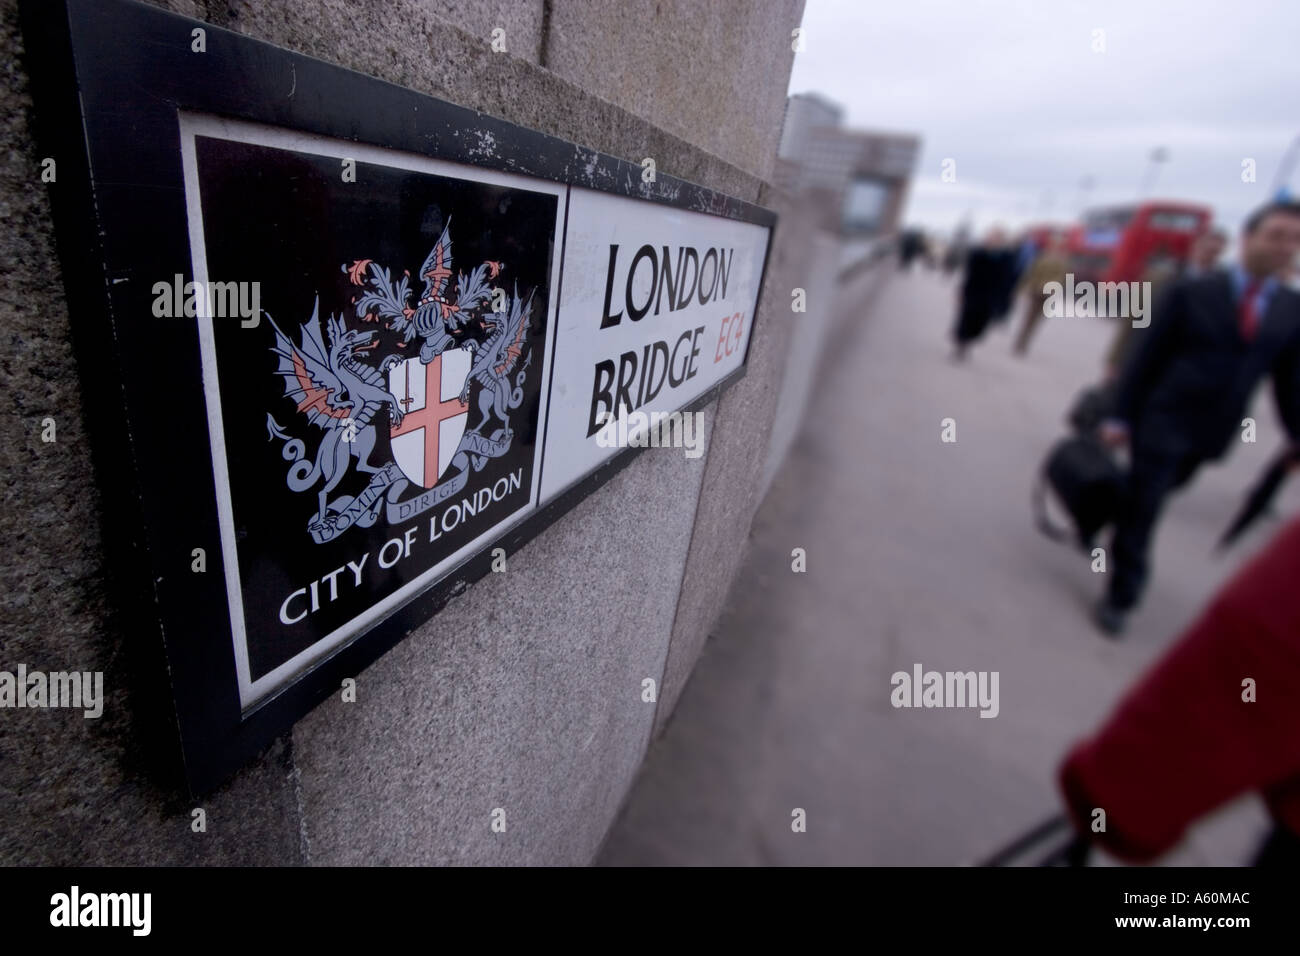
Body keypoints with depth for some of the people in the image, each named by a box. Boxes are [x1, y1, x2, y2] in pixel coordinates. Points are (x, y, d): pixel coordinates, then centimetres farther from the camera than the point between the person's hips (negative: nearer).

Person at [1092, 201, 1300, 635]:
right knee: (1141, 506, -3)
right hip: (1163, 420, -4)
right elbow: (1146, 356, -7)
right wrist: (1120, 415, -11)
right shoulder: (1192, 291, -5)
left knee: (1146, 499, 16)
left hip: (1211, 432, 4)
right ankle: (1121, 594, 9)